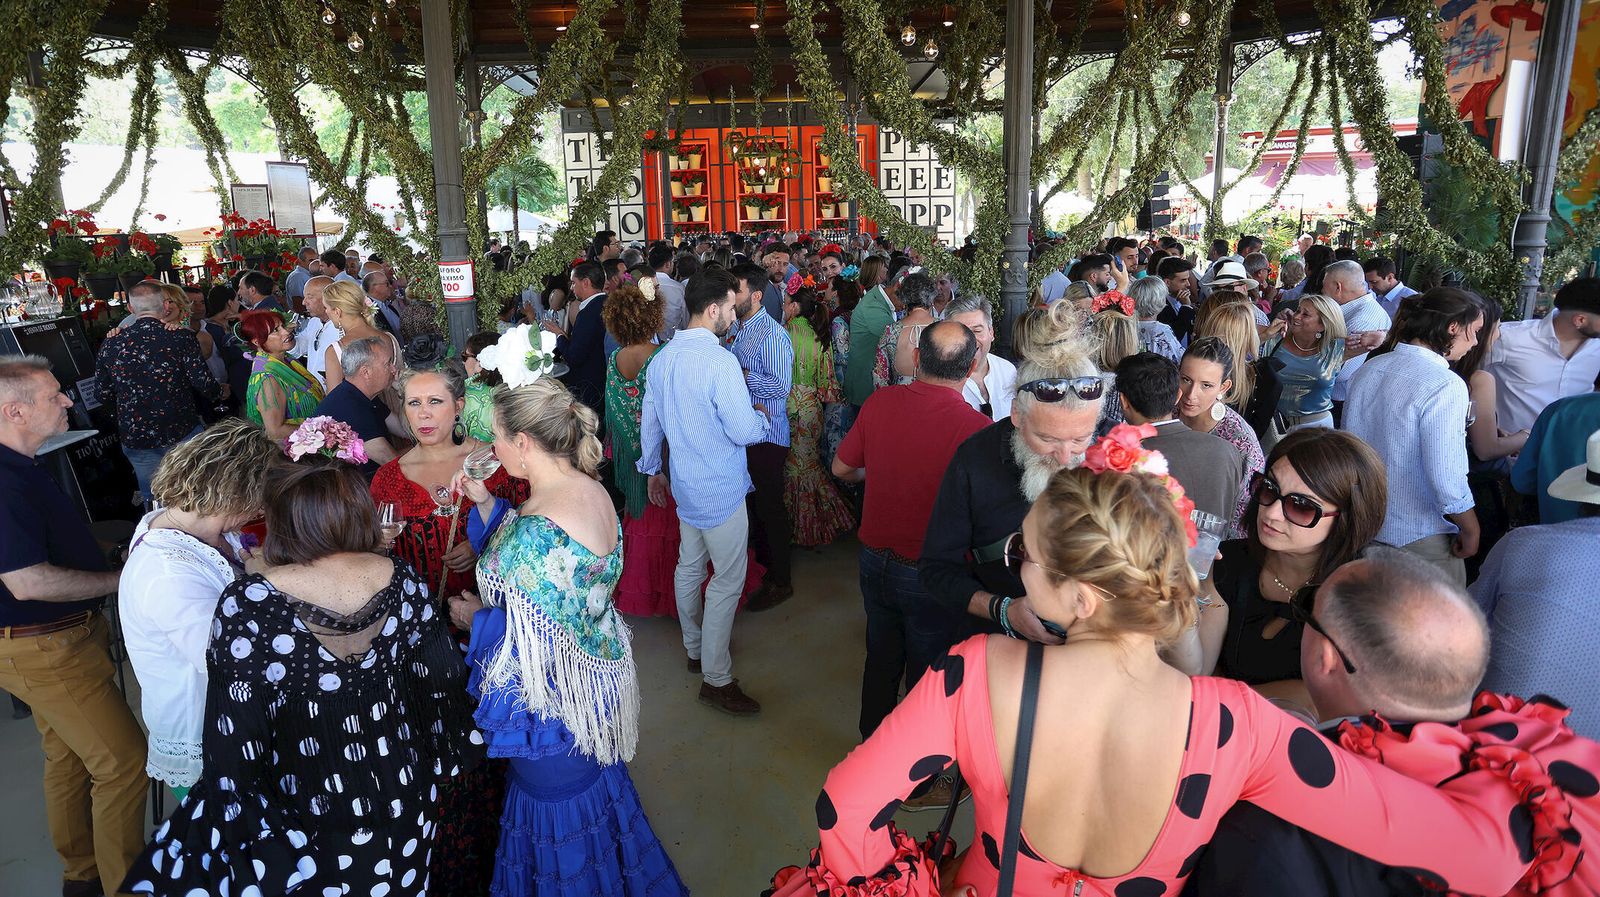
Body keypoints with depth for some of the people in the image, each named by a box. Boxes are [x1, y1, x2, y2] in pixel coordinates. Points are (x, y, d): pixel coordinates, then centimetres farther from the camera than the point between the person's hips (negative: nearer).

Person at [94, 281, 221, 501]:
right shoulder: (181, 338, -13)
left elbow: (103, 393, 5)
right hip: (181, 432, -2)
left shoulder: (110, 345, -3)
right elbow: (204, 383, -13)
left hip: (135, 439, 3)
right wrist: (219, 393, 9)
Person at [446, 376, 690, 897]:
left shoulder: (541, 527, -32)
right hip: (594, 677, 9)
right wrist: (484, 502, 4)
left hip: (553, 699, -9)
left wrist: (475, 619, -8)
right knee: (591, 787, 28)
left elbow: (535, 642, -27)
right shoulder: (588, 488, -3)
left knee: (560, 815, 14)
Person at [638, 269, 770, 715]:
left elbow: (649, 422, 12)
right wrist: (761, 418, -1)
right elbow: (744, 431, -23)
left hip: (684, 485, 9)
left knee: (689, 567, 21)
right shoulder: (720, 361, -23)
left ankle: (695, 648, 39)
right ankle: (716, 679, 8)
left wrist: (652, 469, 25)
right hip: (720, 490, -9)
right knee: (727, 581, 1)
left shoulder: (662, 358, 3)